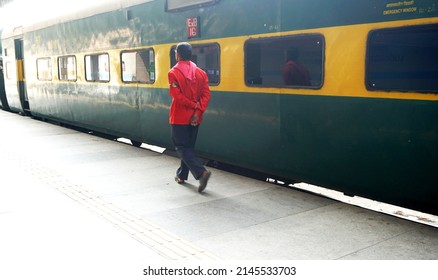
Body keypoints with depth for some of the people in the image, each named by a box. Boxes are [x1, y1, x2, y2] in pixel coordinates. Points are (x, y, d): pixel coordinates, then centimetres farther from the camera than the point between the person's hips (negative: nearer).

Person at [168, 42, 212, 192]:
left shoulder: (173, 73, -10)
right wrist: (198, 111, -10)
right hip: (194, 118, 5)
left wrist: (193, 105, -11)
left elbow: (176, 95, -18)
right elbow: (206, 94, -4)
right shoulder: (200, 73, 4)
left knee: (182, 148, 0)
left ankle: (201, 172, -18)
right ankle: (182, 175, 28)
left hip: (179, 118, -5)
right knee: (189, 146, 17)